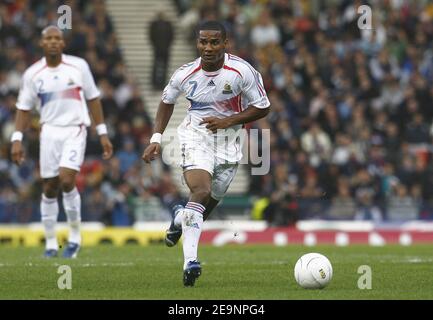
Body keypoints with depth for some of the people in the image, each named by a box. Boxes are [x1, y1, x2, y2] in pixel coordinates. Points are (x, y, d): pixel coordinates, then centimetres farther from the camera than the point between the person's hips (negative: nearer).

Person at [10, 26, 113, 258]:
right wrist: (17, 139, -1)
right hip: (49, 132, 2)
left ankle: (75, 236, -2)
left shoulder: (78, 66, 0)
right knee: (49, 188, 2)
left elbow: (93, 100, 7)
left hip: (75, 130, -2)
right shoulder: (32, 74, 2)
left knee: (67, 180, -18)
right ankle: (50, 242, 14)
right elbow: (24, 109, 8)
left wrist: (102, 134, 5)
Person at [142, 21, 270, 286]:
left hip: (228, 140, 1)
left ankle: (180, 218, 47)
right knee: (201, 190, -26)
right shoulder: (186, 74, -11)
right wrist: (157, 138, 3)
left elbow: (263, 108, -7)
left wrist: (227, 121, -18)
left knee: (211, 202, 10)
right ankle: (190, 261, -30)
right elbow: (167, 101, 10)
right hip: (196, 135, -1)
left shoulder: (242, 71, -16)